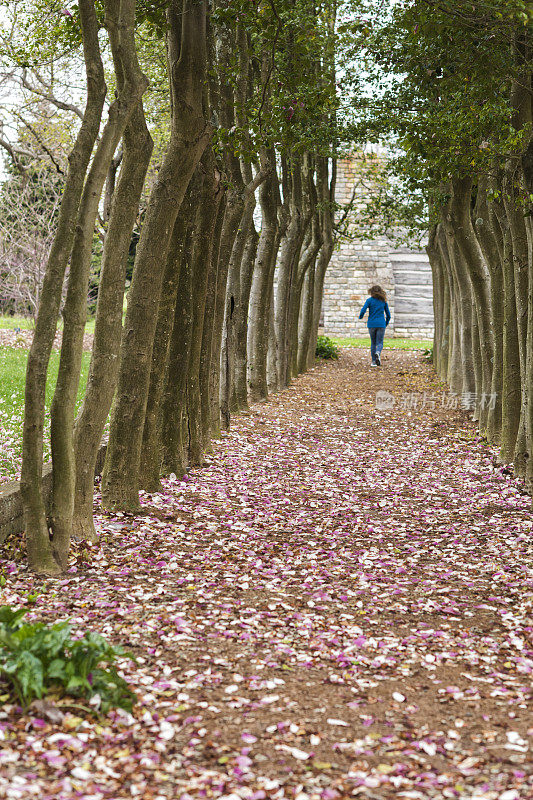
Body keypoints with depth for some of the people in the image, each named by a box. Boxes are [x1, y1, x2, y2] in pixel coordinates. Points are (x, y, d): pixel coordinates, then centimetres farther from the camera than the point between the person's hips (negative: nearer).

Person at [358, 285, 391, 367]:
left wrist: (360, 317, 11)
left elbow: (363, 310, -11)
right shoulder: (384, 301, 8)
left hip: (371, 324, 0)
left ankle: (374, 361, 7)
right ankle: (378, 353, -31)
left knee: (373, 343, 11)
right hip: (381, 324, 0)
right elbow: (388, 315, 11)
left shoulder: (370, 300, 0)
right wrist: (386, 323, 28)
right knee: (380, 343, 1)